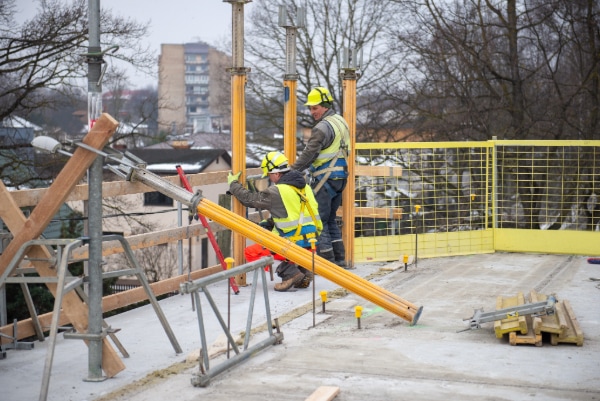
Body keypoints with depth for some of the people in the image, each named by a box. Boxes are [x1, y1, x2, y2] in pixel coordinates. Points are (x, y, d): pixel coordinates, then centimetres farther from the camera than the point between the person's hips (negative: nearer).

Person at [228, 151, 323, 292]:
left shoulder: (276, 192, -13)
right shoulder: (305, 186, 10)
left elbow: (249, 199, -3)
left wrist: (233, 184, 13)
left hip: (295, 243, -8)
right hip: (311, 242, 8)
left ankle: (290, 272, -7)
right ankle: (302, 269, 13)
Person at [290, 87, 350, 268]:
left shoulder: (323, 127, -16)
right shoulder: (341, 122, 14)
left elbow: (309, 153, -18)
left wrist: (292, 170, -9)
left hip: (325, 179, -10)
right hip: (340, 177, 10)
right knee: (330, 219, 18)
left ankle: (327, 261, -5)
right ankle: (339, 259, 19)